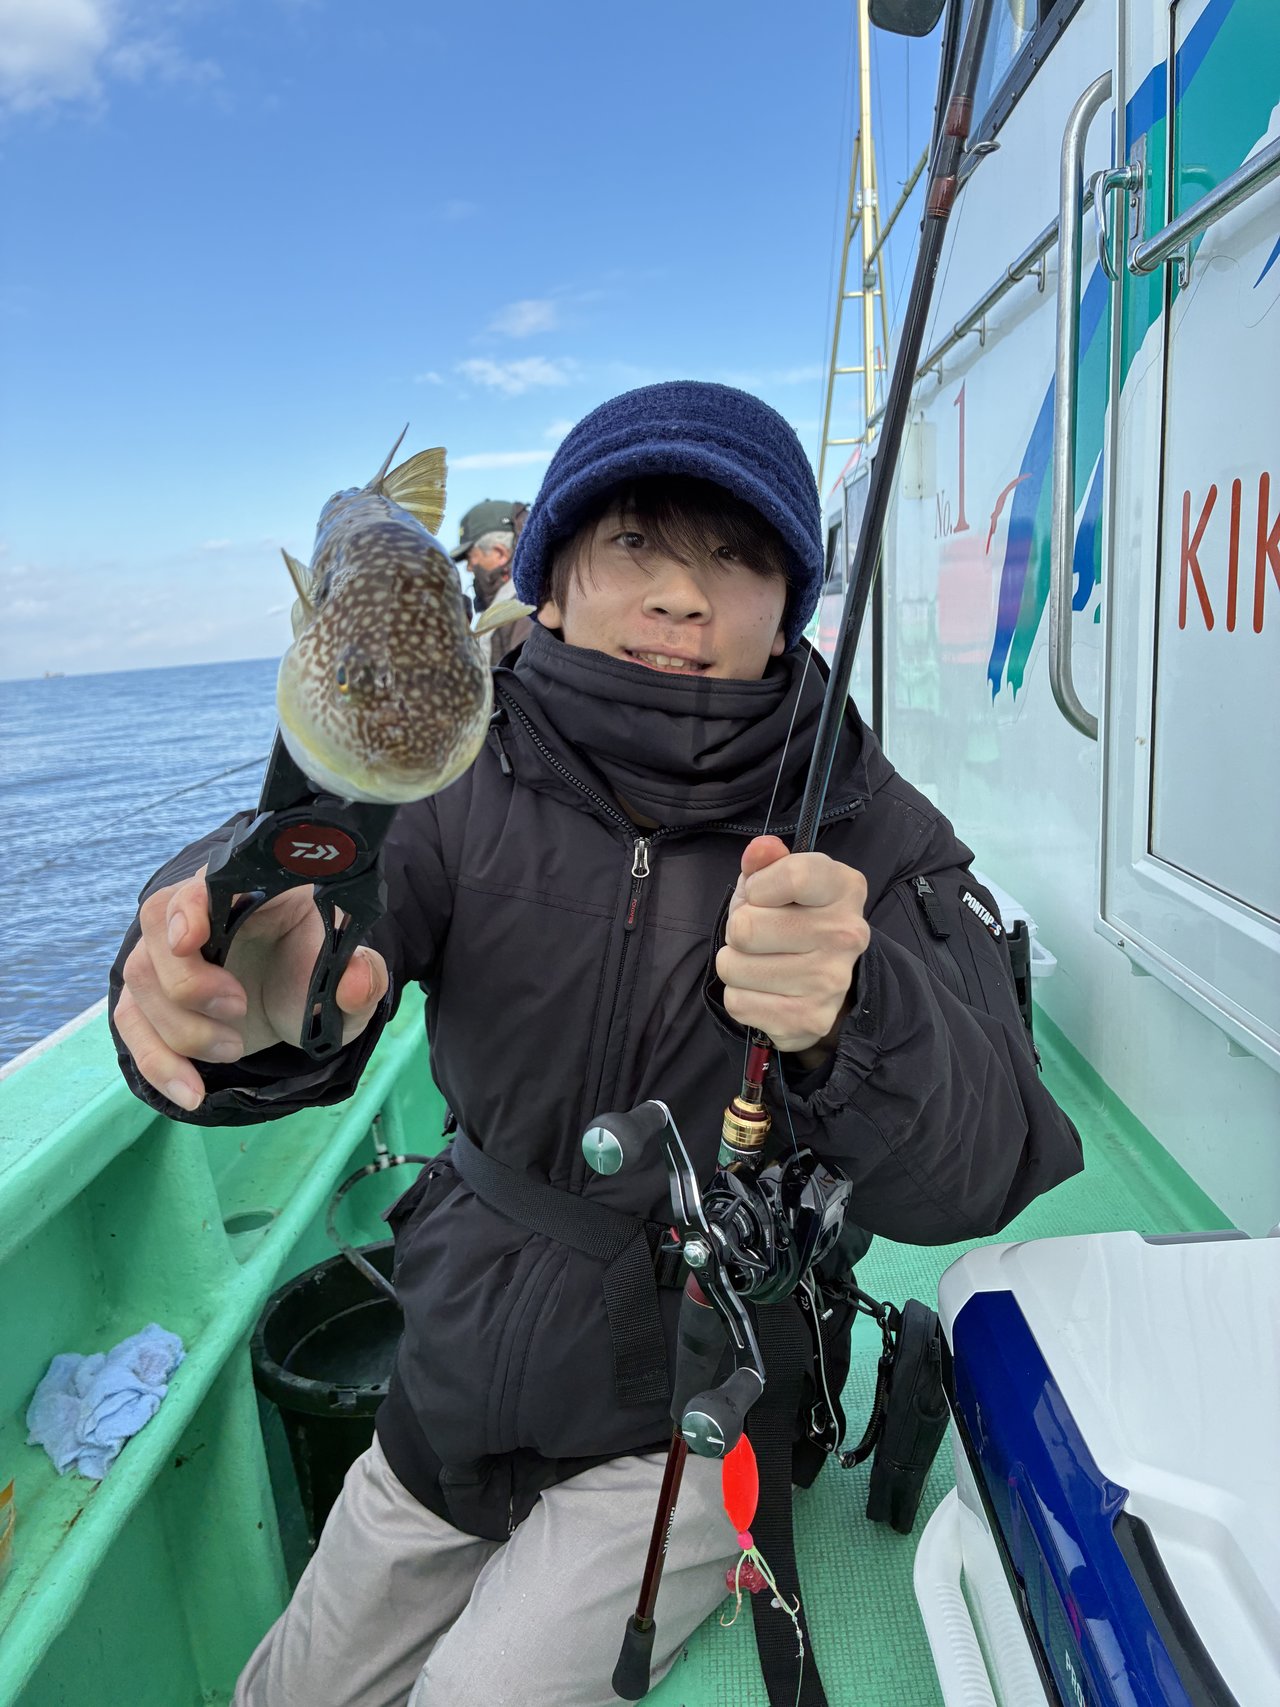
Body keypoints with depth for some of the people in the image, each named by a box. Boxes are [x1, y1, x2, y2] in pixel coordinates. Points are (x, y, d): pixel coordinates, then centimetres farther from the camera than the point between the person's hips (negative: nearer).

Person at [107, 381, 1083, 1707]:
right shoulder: (466, 786, -12)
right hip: (450, 1405, 4)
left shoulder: (871, 834, -17)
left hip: (689, 1434, -3)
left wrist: (851, 1022, -48)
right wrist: (251, 992, -54)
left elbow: (977, 1175, -26)